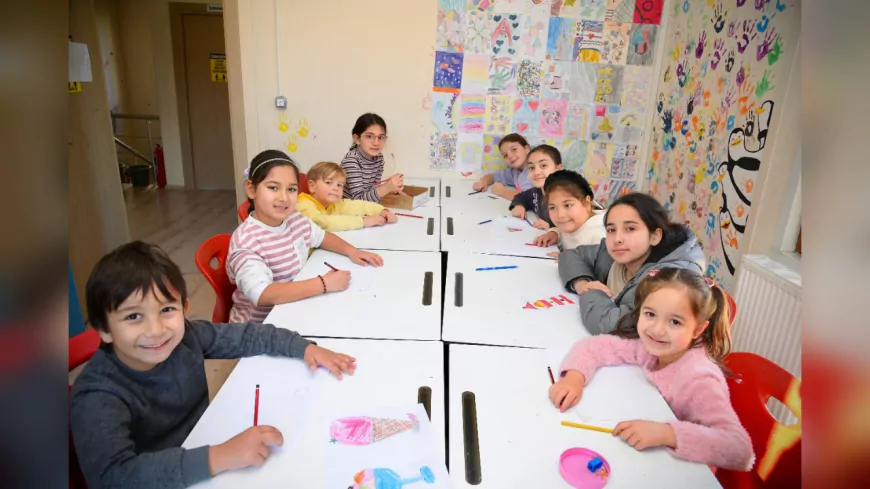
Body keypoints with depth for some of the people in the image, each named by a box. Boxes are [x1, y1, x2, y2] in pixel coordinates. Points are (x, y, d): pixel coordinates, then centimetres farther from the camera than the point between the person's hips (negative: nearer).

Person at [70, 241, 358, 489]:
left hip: (201, 449, 5)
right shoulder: (97, 395, -23)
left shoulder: (185, 337, -11)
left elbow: (247, 335, 1)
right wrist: (219, 457, -42)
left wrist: (305, 347, -10)